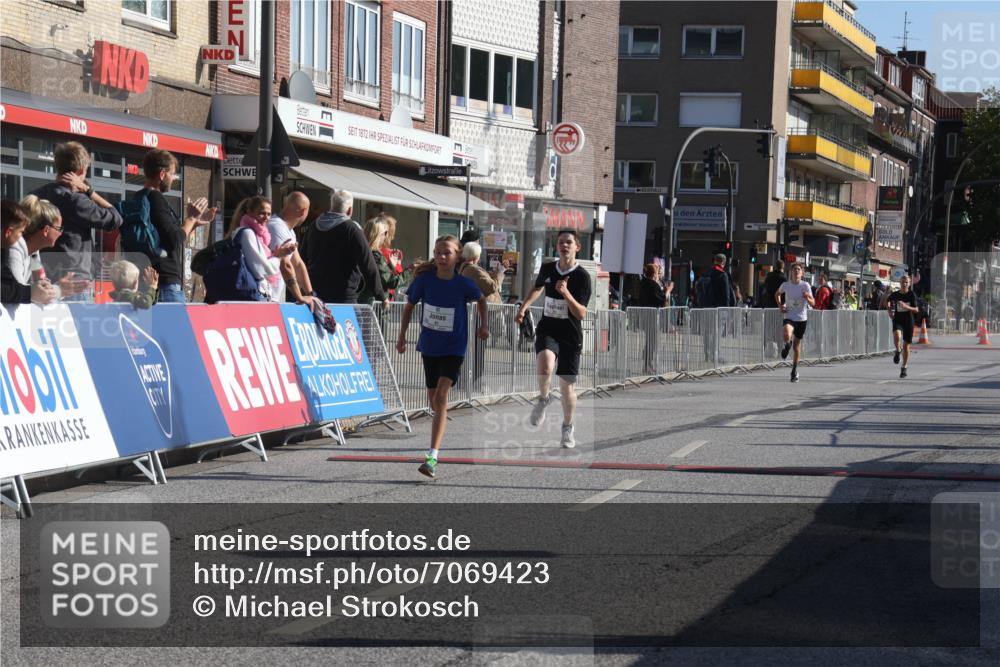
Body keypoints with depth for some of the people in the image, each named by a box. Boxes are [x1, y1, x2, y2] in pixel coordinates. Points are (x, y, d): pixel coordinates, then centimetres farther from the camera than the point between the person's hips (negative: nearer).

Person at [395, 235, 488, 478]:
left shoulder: (463, 284, -11)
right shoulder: (424, 279, -7)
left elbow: (481, 300, 11)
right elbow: (409, 306, 8)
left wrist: (483, 326, 5)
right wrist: (402, 336, 6)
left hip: (454, 347, -3)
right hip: (429, 345, 3)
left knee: (441, 397, -17)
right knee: (434, 401, 13)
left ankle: (432, 457, -23)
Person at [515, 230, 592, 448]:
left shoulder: (582, 276, -11)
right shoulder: (547, 269, 2)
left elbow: (581, 314, -18)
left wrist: (566, 293, -31)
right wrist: (523, 307, 18)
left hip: (571, 335, -2)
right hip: (547, 329, 2)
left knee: (567, 385, 5)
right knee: (545, 364, -31)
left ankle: (567, 428, 29)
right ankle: (543, 399, -1)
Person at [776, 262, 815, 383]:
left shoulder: (805, 286, -6)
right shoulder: (786, 285, -3)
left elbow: (813, 303, -8)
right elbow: (777, 294, 18)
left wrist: (807, 298, -29)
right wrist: (781, 305, 2)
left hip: (801, 318, 1)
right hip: (789, 317, -1)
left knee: (797, 344, 11)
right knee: (787, 334, -34)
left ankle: (795, 370, 27)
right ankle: (787, 345, 3)